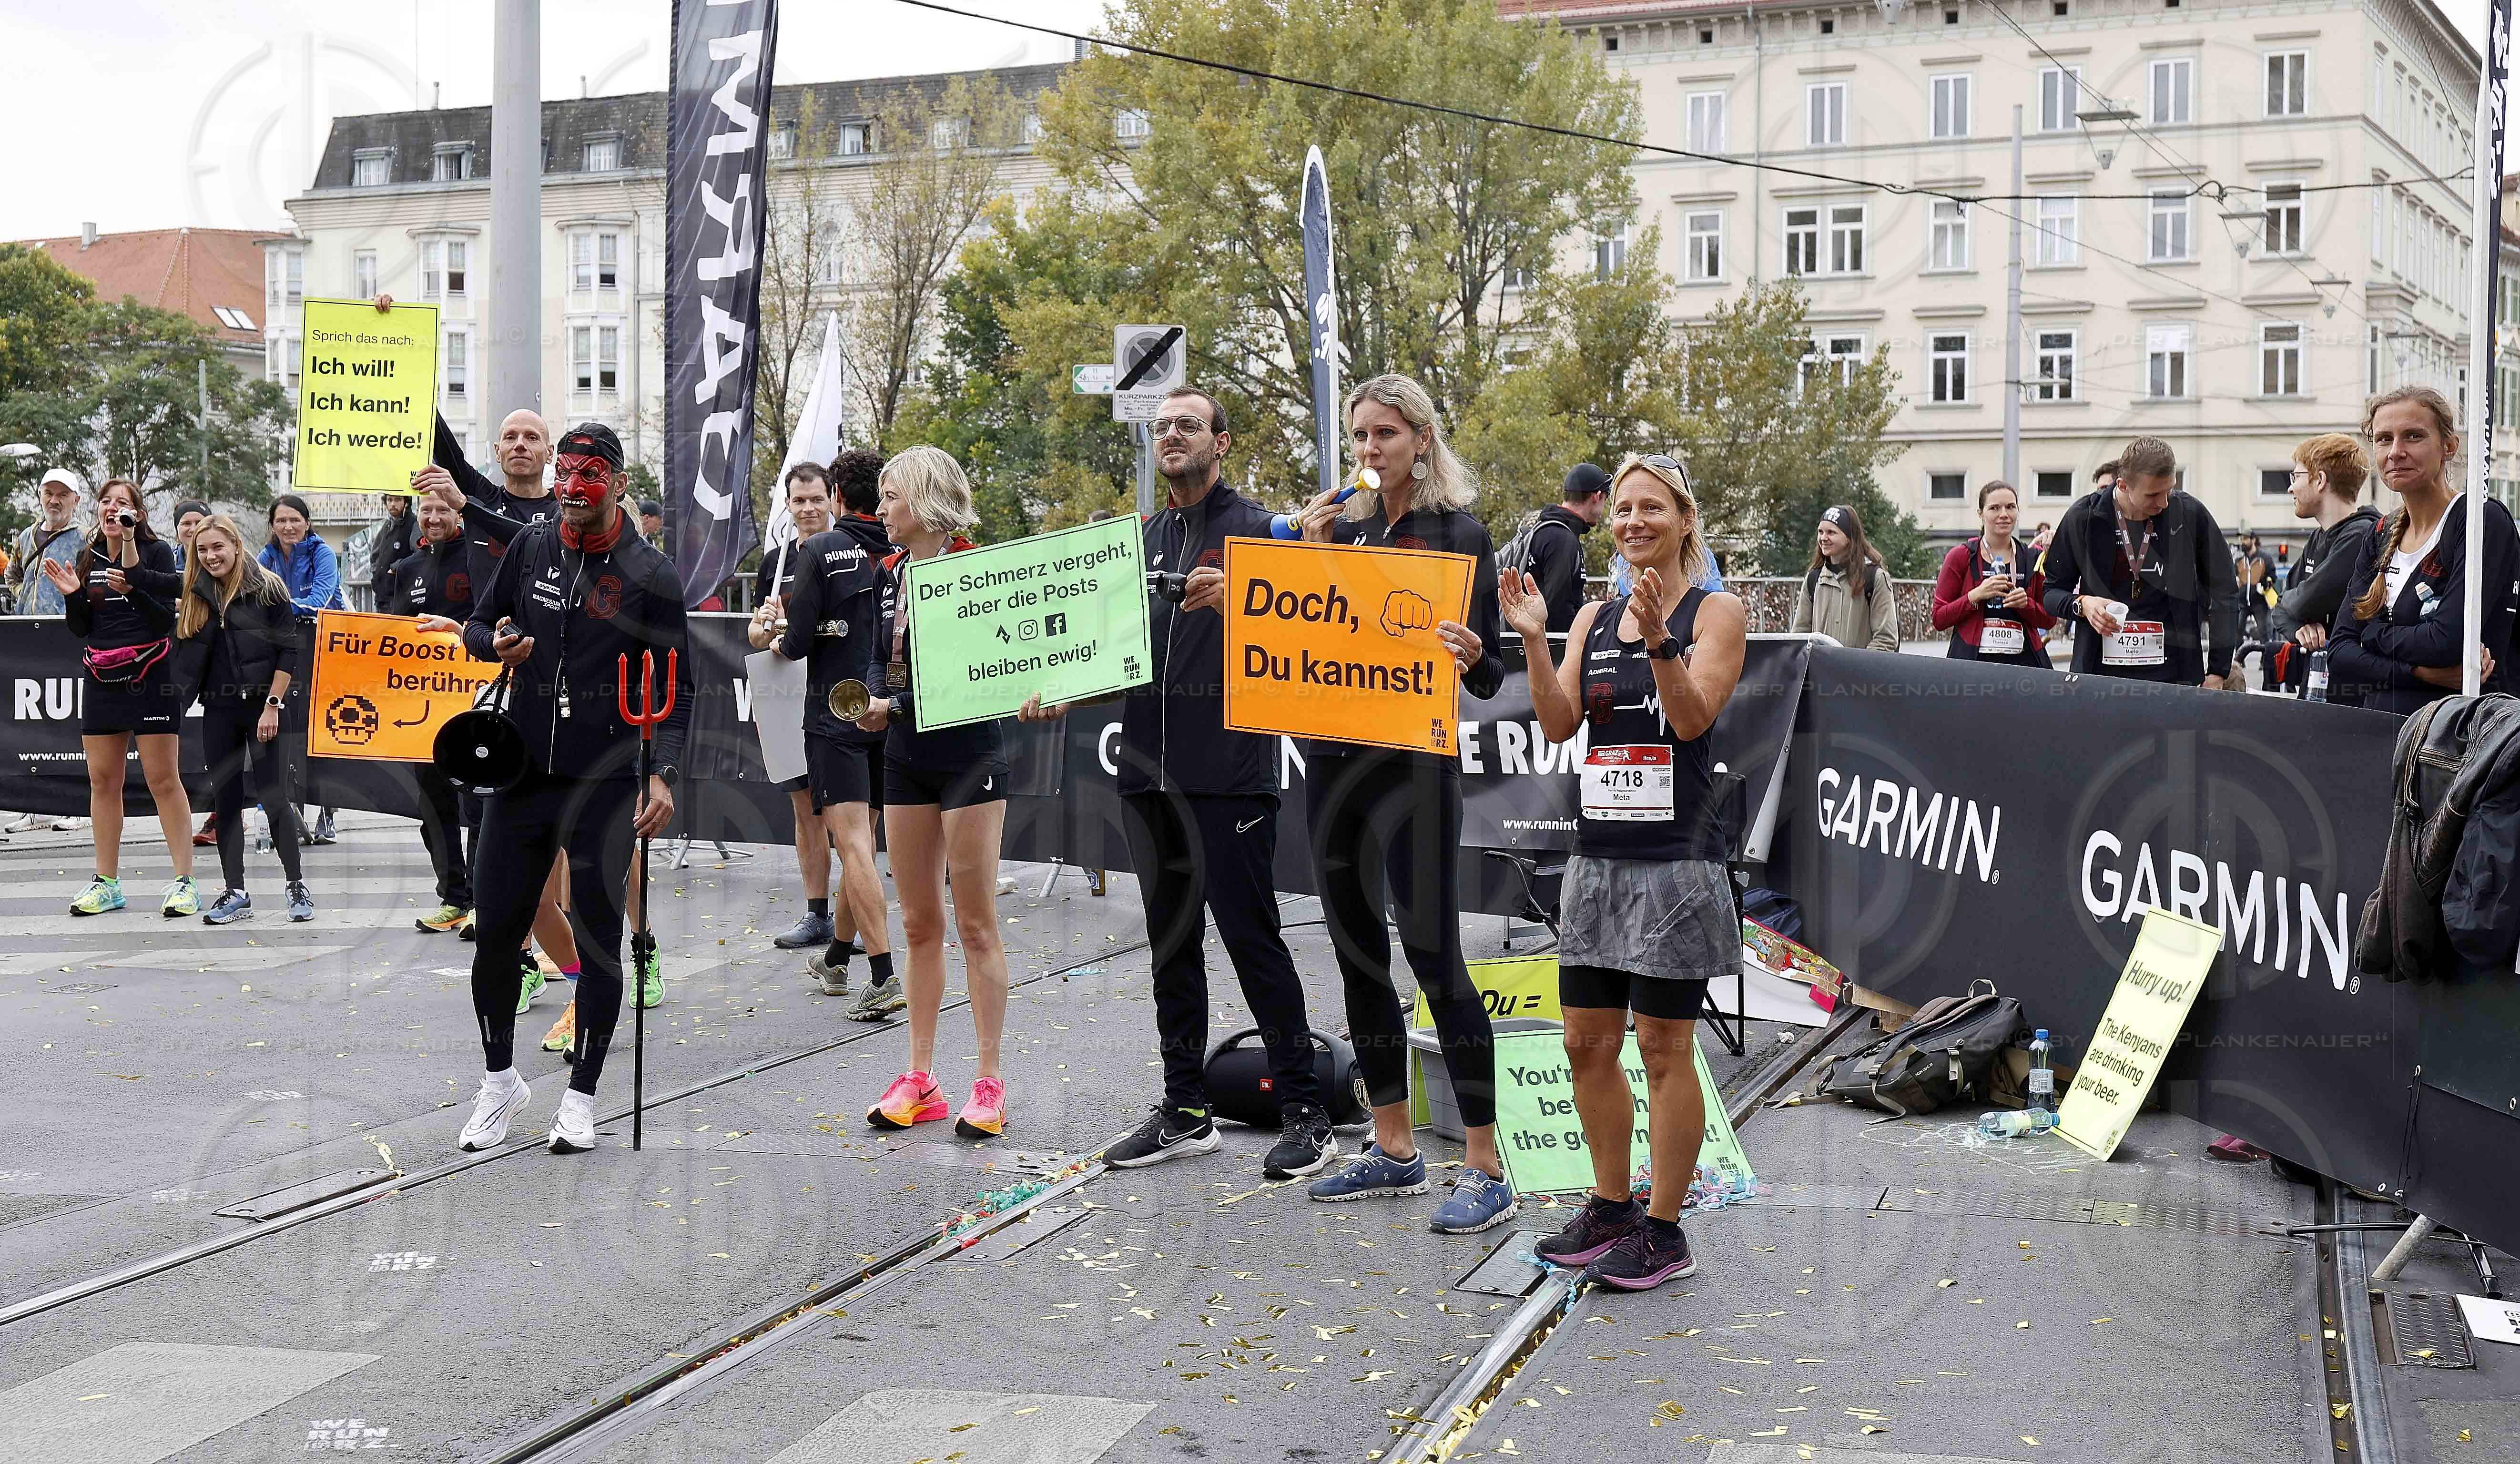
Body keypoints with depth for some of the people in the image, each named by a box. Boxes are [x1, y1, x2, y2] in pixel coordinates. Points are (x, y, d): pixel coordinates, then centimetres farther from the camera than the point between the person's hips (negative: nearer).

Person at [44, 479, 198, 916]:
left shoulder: (157, 553, -3)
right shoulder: (88, 557, 11)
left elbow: (166, 620, -11)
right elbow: (81, 629, 12)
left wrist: (132, 588, -24)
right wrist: (71, 595, -5)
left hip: (150, 678, -5)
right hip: (102, 679, 5)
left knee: (163, 780, -6)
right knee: (102, 780, 8)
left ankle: (185, 882, -4)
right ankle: (107, 883, 16)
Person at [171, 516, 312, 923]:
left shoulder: (267, 588, -5)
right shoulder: (197, 597, 10)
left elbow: (289, 652, -8)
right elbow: (189, 660, 10)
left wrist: (272, 706, -13)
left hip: (262, 705, -5)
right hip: (218, 710, 5)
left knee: (273, 796, -5)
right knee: (225, 801, 4)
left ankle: (296, 887, 5)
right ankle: (235, 894, 9)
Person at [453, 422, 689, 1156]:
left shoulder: (650, 574, -2)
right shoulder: (531, 548, 7)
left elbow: (675, 685, -1)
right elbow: (477, 623, 19)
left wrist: (665, 773, -13)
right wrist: (496, 645, -6)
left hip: (603, 785, -3)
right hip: (519, 773, 3)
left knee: (598, 943, 3)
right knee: (496, 933, 6)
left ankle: (582, 1096, 17)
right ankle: (499, 1080, 26)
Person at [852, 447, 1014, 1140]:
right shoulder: (891, 570, 9)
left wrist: (898, 706, -19)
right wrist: (874, 705, -4)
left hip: (968, 757, -7)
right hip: (906, 760, 7)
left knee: (976, 924, -2)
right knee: (919, 924, 10)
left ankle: (990, 1084, 5)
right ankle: (919, 1082, 17)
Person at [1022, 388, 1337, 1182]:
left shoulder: (1253, 527, -3)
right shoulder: (1146, 539, 17)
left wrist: (1233, 600, -30)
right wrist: (1061, 694, 4)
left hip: (1229, 768, -7)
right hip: (1151, 769, 7)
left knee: (1251, 937, -7)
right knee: (1171, 940, 12)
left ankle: (1305, 1112, 0)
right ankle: (1185, 1111, 20)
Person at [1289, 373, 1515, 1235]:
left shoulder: (1457, 535, -4)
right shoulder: (1346, 527, 12)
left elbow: (1488, 676, -5)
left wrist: (1469, 657, -27)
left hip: (1415, 764, -7)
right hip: (1335, 758, 7)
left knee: (1432, 954, -8)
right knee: (1357, 953, 10)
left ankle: (1485, 1170, -3)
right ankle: (1393, 1149, 22)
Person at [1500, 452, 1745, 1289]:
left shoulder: (1715, 614, -3)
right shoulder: (1594, 619, 13)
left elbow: (1694, 717, -15)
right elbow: (1559, 725, 3)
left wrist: (1660, 641, -30)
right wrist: (1532, 638, -8)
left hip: (1677, 859, -6)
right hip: (1600, 857, 6)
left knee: (1664, 1049, -1)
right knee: (1587, 1044, 10)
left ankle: (1664, 1234, 8)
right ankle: (1610, 1209, 25)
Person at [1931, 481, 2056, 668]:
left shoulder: (2033, 558, 12)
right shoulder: (1961, 556, 4)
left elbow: (2049, 619, 15)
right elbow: (1939, 619, 1)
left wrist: (2026, 604, -5)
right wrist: (1977, 595, -11)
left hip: (2023, 659, 2)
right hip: (1972, 658, -2)